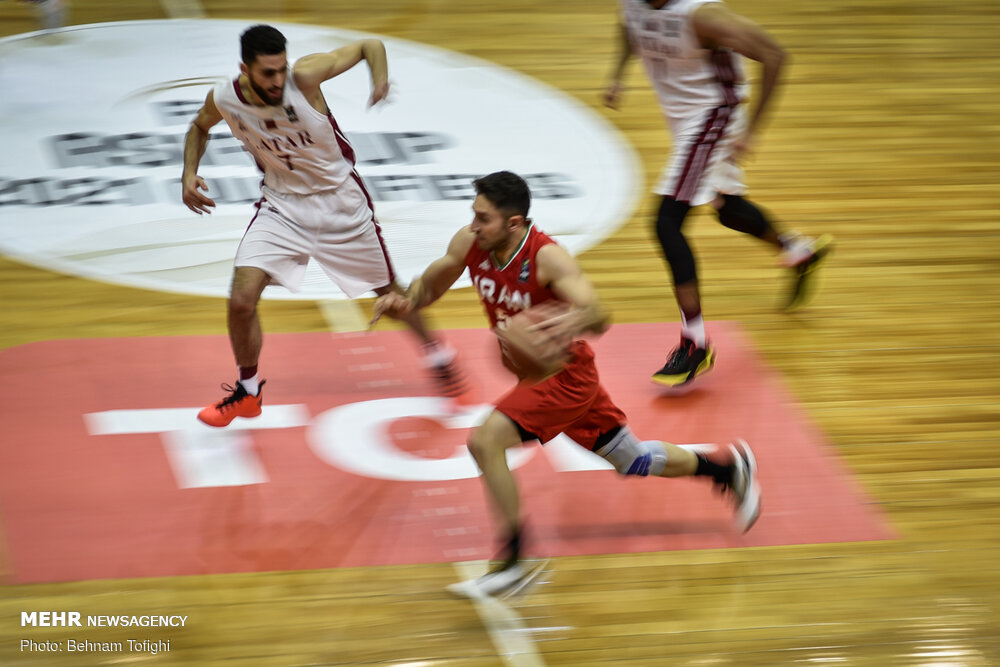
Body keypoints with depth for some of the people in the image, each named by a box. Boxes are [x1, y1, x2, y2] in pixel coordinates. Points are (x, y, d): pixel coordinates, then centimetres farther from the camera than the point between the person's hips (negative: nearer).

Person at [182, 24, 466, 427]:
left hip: (340, 201, -2)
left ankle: (436, 355, 41)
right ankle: (248, 392, 11)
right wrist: (189, 173, -8)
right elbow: (200, 127, 8)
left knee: (389, 291, 14)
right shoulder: (224, 100, -17)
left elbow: (369, 45, -15)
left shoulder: (305, 76, -27)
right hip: (283, 205, 2)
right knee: (241, 300, -13)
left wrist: (380, 78, -35)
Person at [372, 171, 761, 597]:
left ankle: (512, 561, -14)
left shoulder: (548, 258, -29)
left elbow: (598, 315, -38)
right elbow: (431, 283, 8)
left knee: (485, 441, -23)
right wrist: (406, 303, -13)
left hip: (566, 374, -8)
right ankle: (726, 469, 42)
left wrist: (571, 325, -59)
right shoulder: (469, 244, -10)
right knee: (632, 461, 21)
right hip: (534, 374, 8)